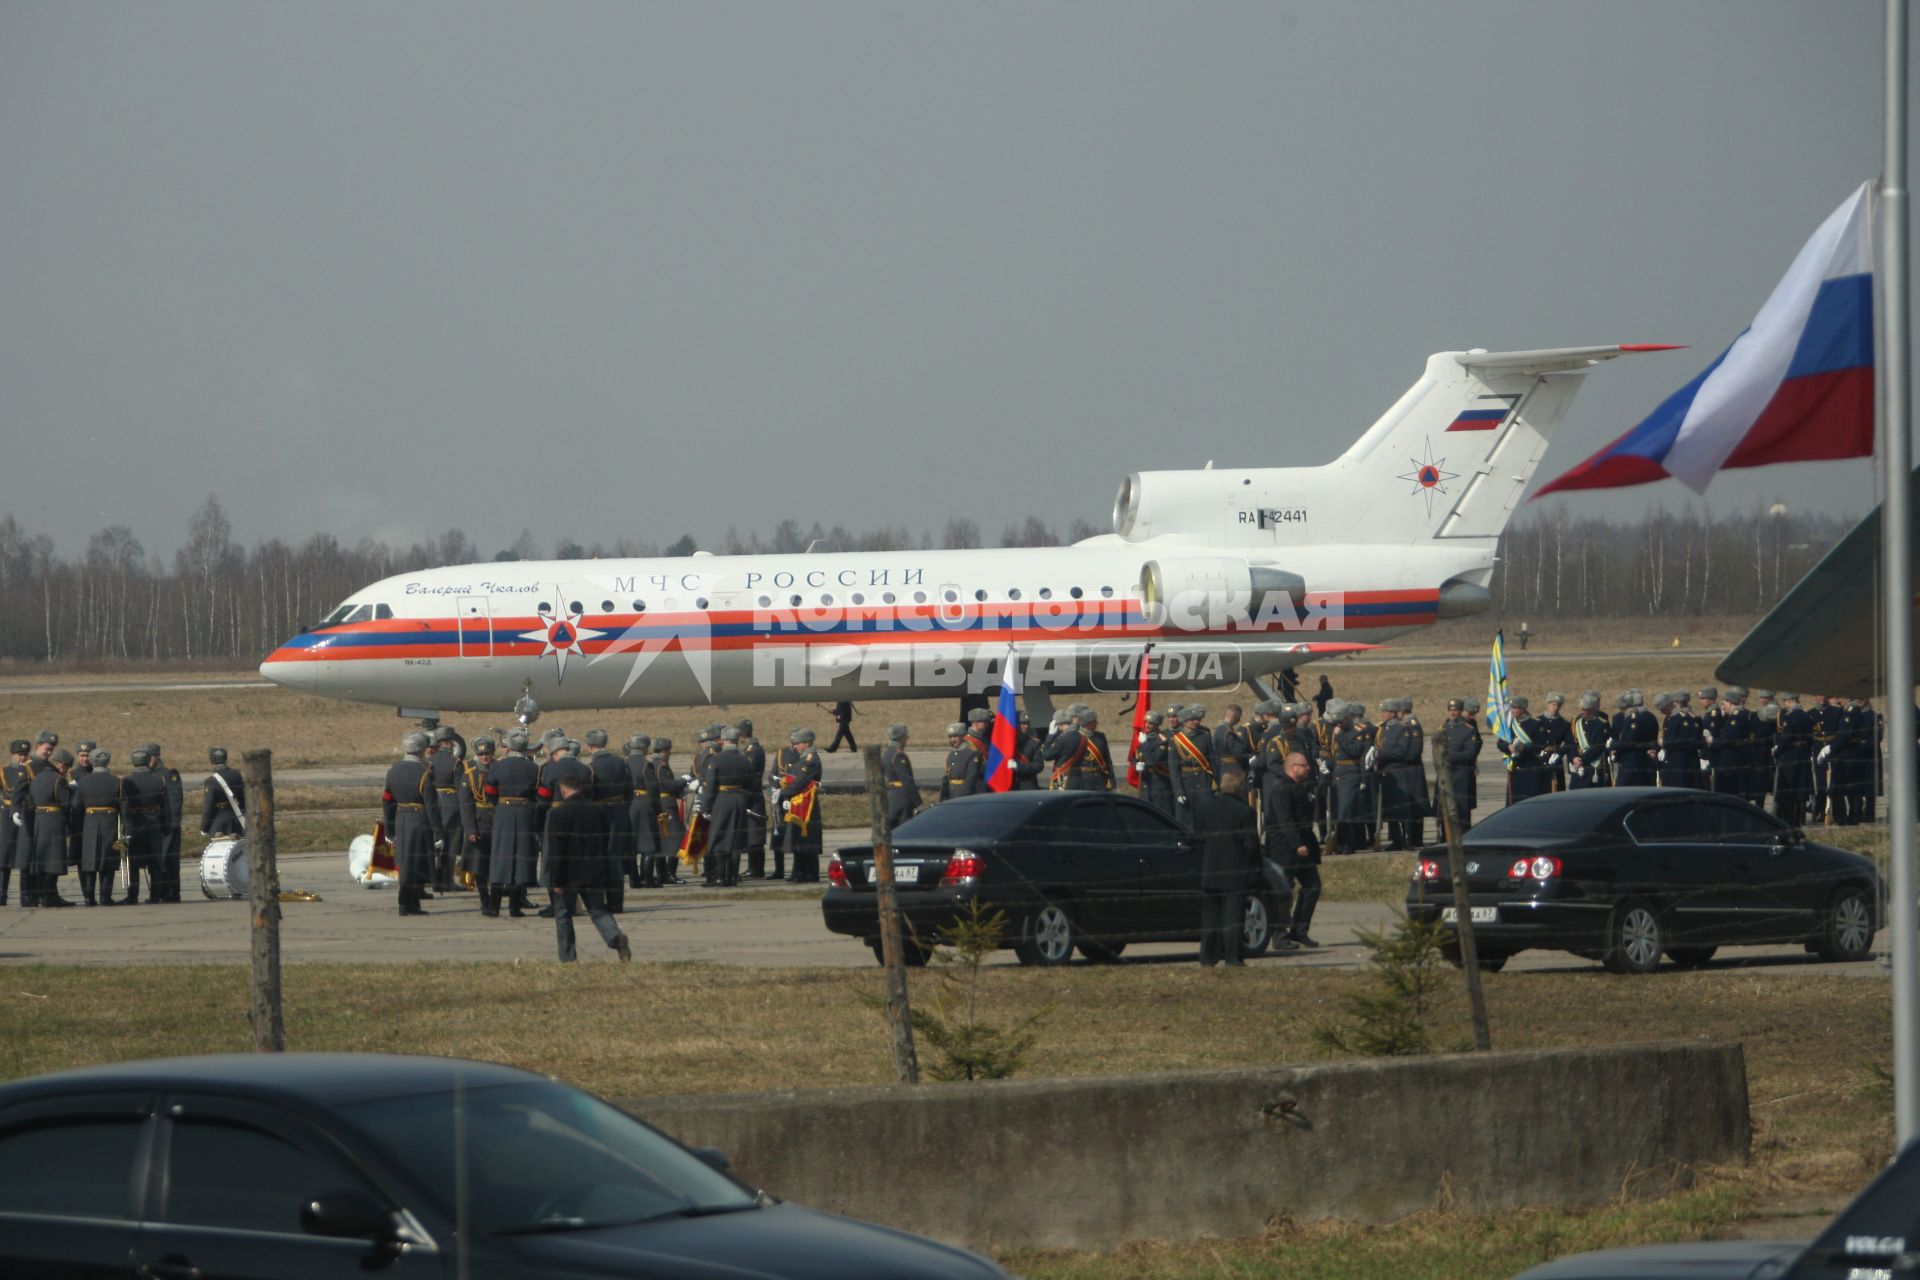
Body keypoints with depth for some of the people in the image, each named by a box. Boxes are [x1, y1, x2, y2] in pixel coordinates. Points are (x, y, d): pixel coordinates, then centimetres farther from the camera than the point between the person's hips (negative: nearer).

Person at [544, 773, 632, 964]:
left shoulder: (557, 814, -14)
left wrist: (556, 880, -10)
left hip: (568, 876, -4)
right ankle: (615, 937, -17)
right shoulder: (599, 811, 2)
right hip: (595, 873, 4)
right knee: (598, 910, 10)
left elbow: (555, 850, -15)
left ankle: (567, 957, 13)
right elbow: (607, 841, 9)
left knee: (563, 914, 11)